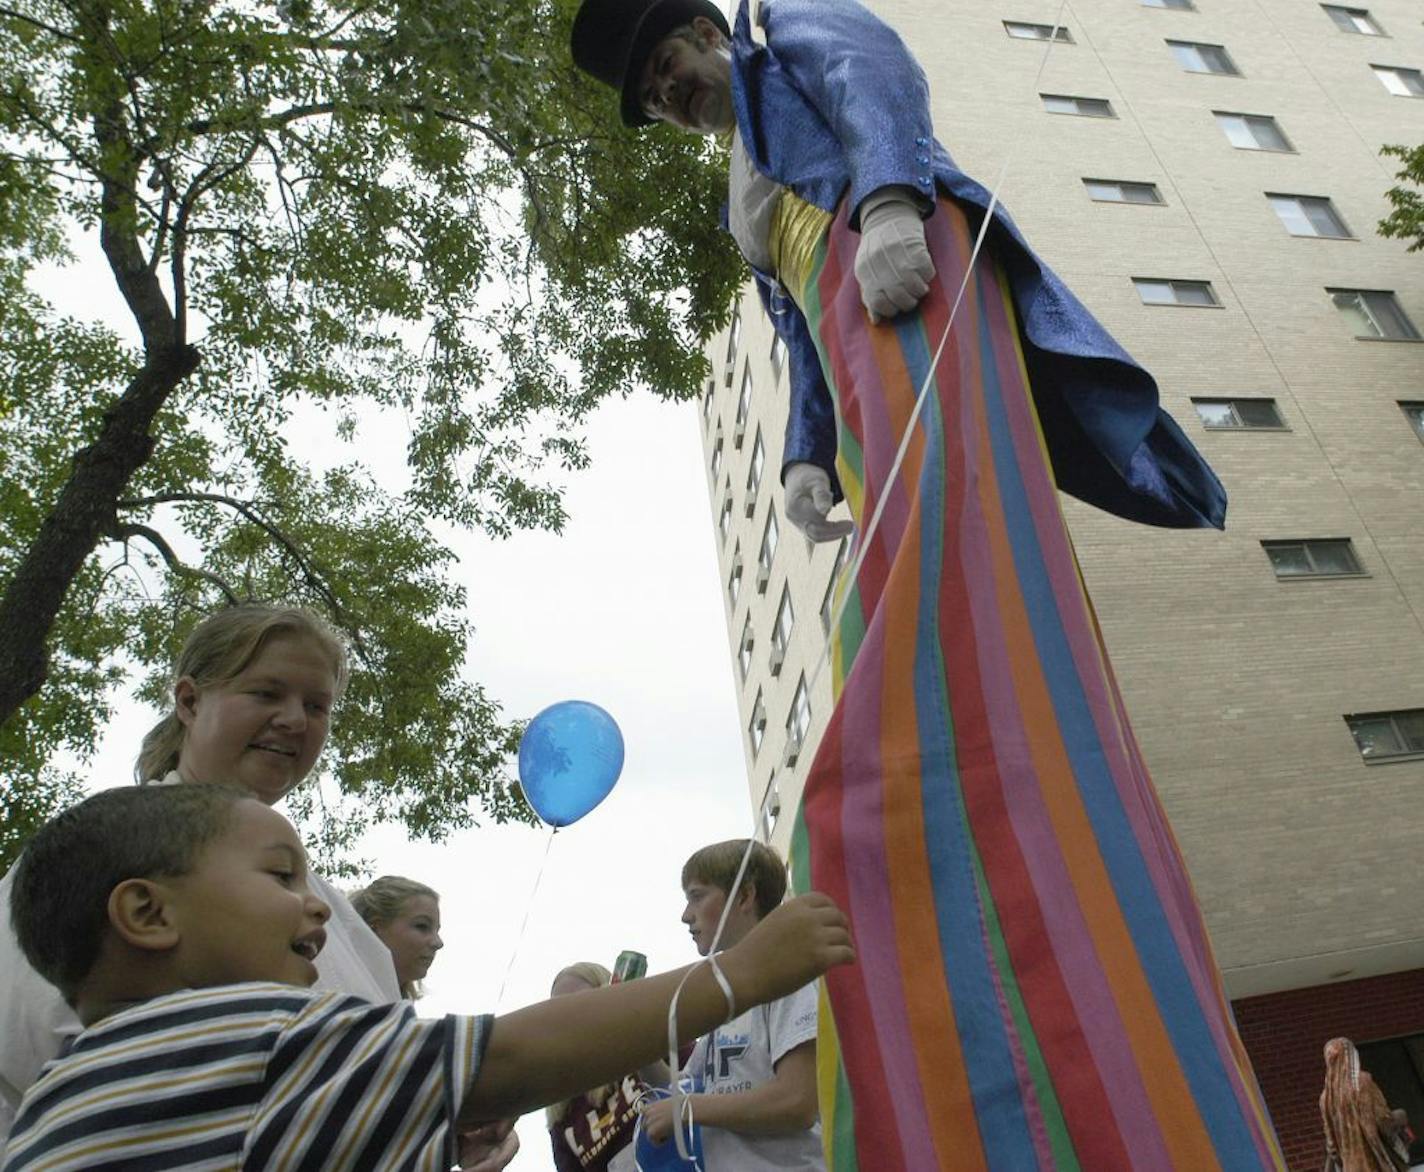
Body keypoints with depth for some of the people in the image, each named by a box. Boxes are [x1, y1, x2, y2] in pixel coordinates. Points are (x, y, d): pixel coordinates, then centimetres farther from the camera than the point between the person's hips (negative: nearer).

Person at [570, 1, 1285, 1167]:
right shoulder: (753, 191, 42)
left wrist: (889, 201, -20)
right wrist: (808, 457, 11)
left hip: (909, 279, -8)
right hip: (864, 354, 8)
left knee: (951, 617, -29)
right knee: (898, 681, -8)